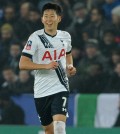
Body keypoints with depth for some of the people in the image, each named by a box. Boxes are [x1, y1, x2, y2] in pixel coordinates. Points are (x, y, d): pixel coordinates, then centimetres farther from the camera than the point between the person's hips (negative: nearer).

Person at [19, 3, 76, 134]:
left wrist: (70, 66, 6)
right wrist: (46, 66, -25)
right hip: (41, 91, -1)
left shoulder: (65, 36, 5)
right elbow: (22, 64, -14)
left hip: (60, 88, 1)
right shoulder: (36, 37, -8)